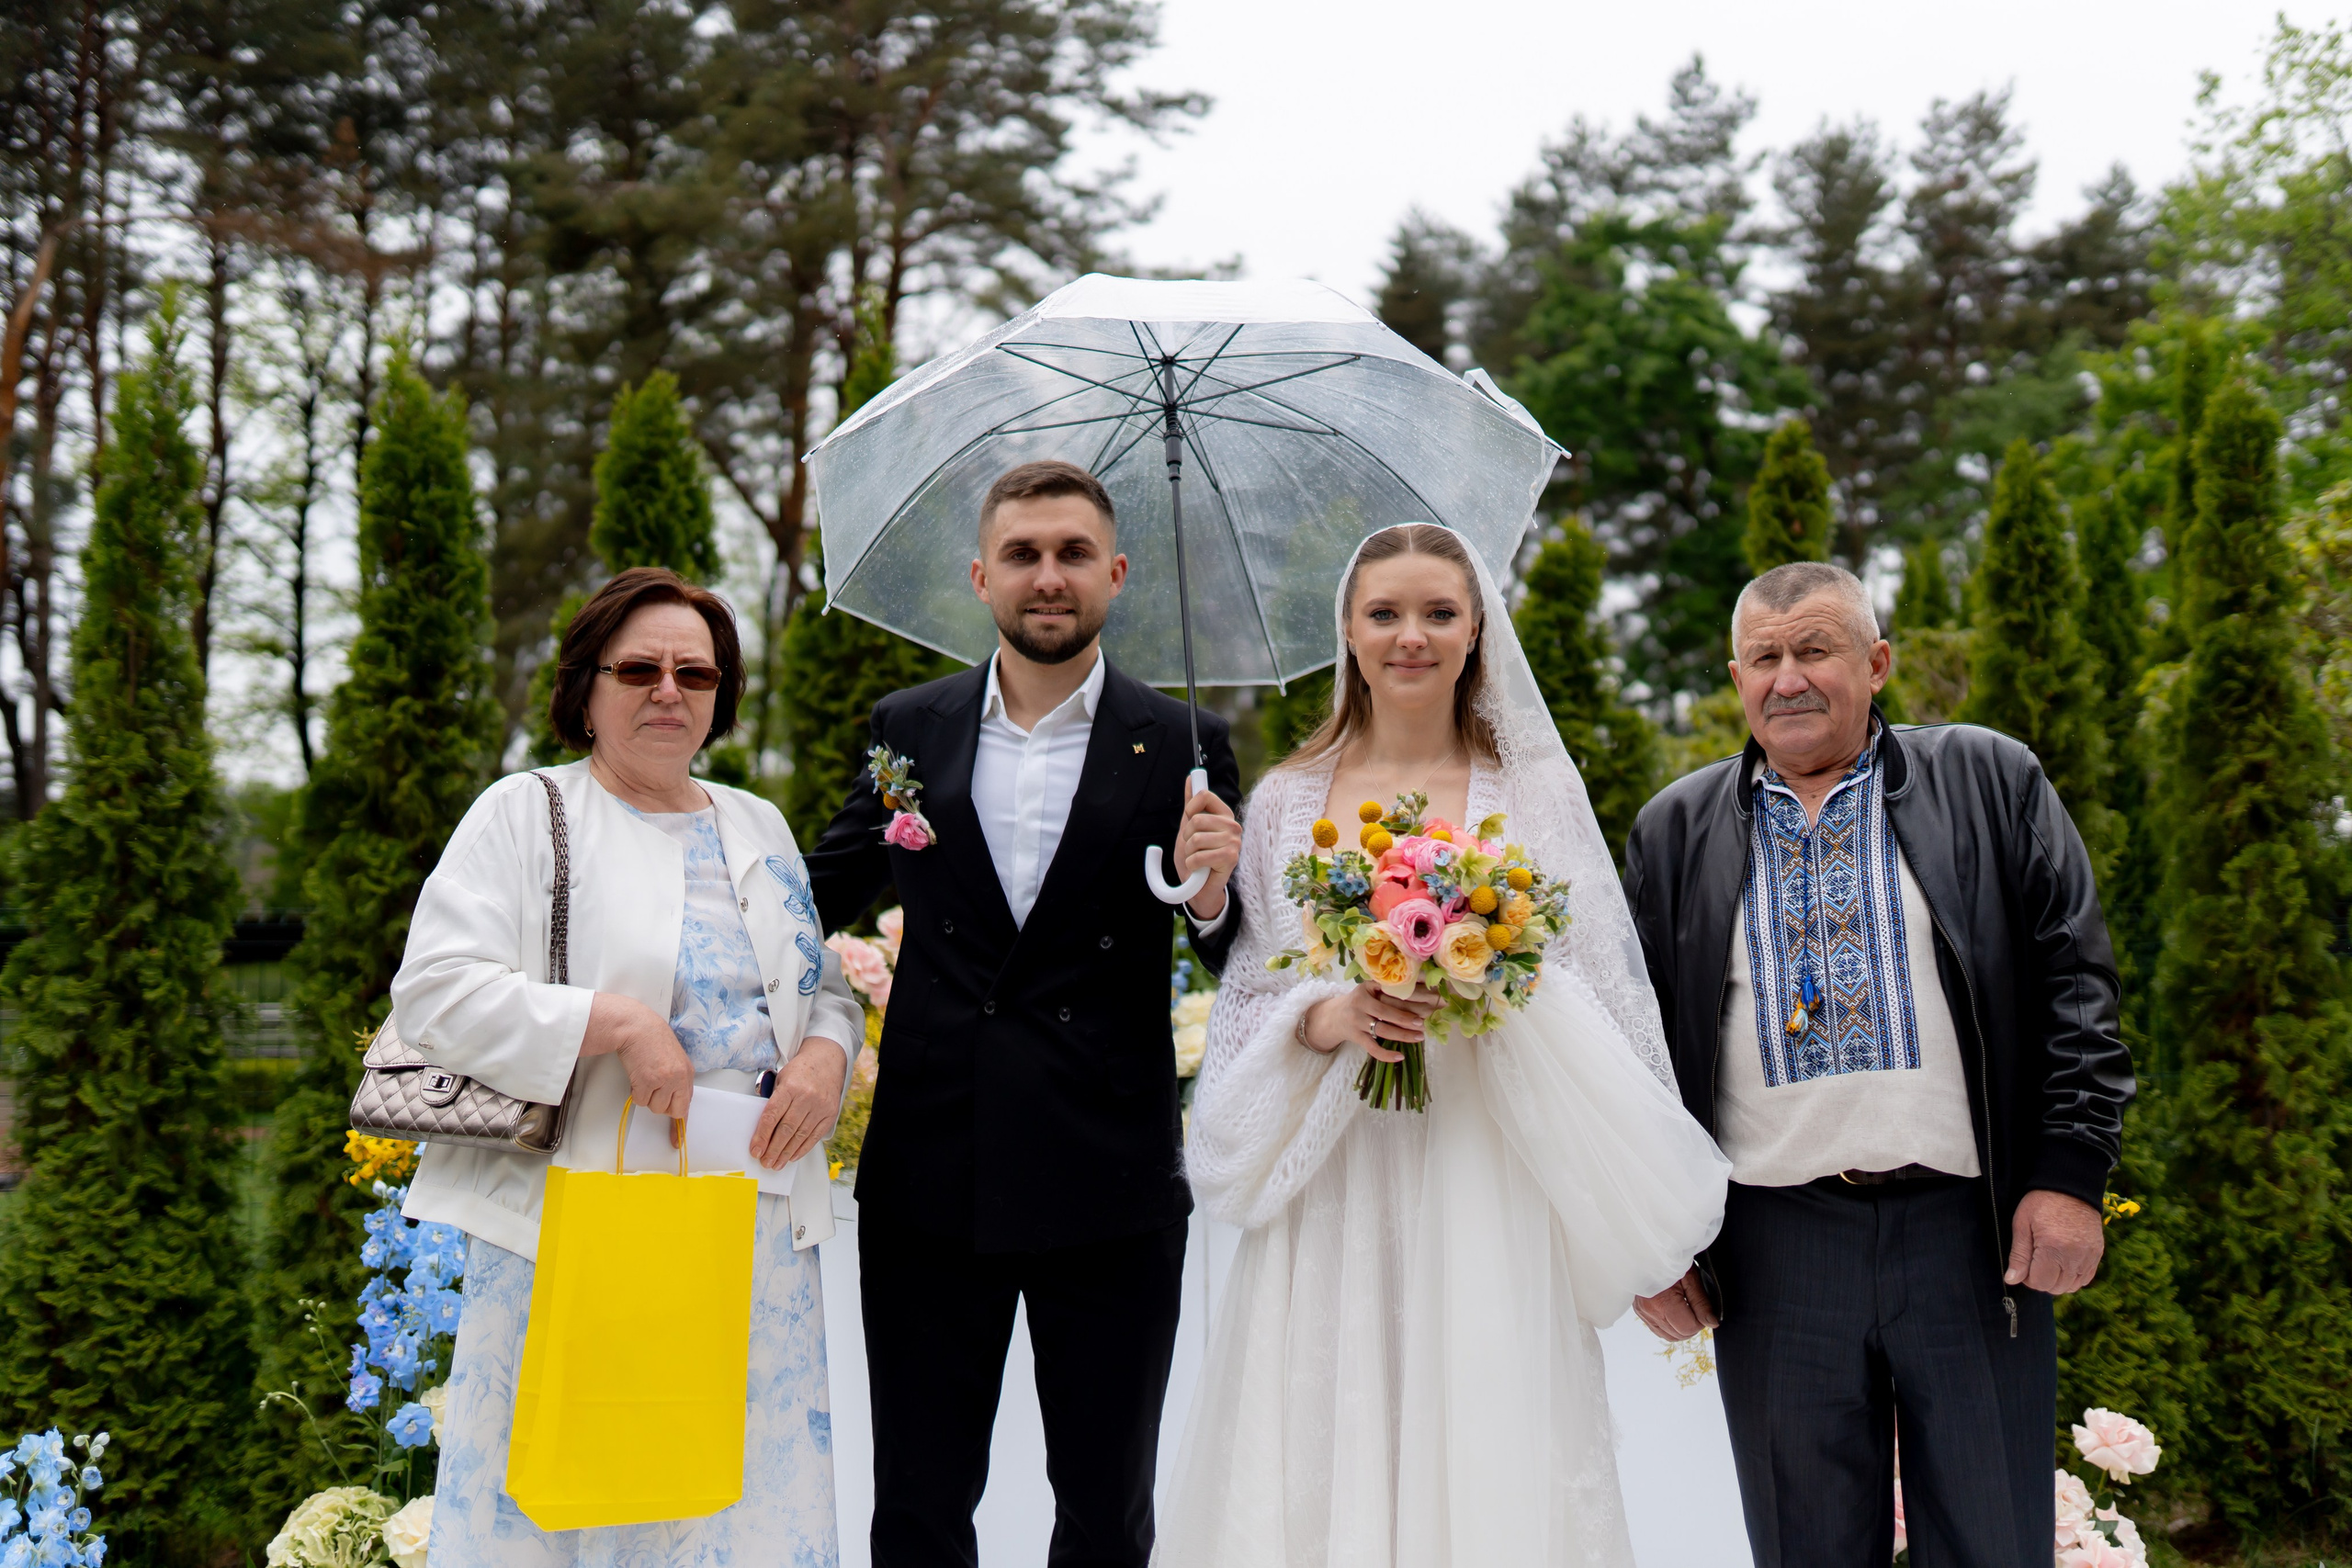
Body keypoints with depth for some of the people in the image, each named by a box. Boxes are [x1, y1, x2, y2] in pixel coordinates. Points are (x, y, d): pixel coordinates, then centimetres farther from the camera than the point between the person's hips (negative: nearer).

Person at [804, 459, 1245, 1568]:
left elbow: (1241, 966, 2)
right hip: (927, 1181, 2)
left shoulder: (1181, 748, -1)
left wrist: (1211, 893, -18)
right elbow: (825, 890, 17)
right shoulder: (909, 728, 5)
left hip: (1109, 1193, -1)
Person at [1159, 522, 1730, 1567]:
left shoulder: (1538, 792, 5)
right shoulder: (1286, 803, 8)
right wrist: (1327, 1020, -10)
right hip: (1332, 1198, 1)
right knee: (1320, 1472, 2)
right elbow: (1245, 1004, 8)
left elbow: (1607, 1003, 4)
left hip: (1489, 1190, -1)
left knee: (1491, 1473, -2)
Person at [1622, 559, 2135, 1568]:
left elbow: (2074, 983, 2)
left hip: (1972, 1232, -1)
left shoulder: (1990, 783, 6)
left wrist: (2070, 1174, -6)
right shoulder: (1676, 830, 10)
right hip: (1773, 1252, 1)